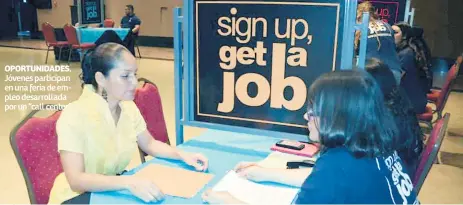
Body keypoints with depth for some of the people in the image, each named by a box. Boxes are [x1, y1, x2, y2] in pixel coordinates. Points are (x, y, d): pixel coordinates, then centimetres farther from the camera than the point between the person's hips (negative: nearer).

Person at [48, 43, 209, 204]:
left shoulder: (129, 108, -4)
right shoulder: (74, 116, -23)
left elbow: (149, 144, 10)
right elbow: (76, 180, -28)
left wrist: (183, 155, -6)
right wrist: (128, 182, -40)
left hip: (114, 191, 6)